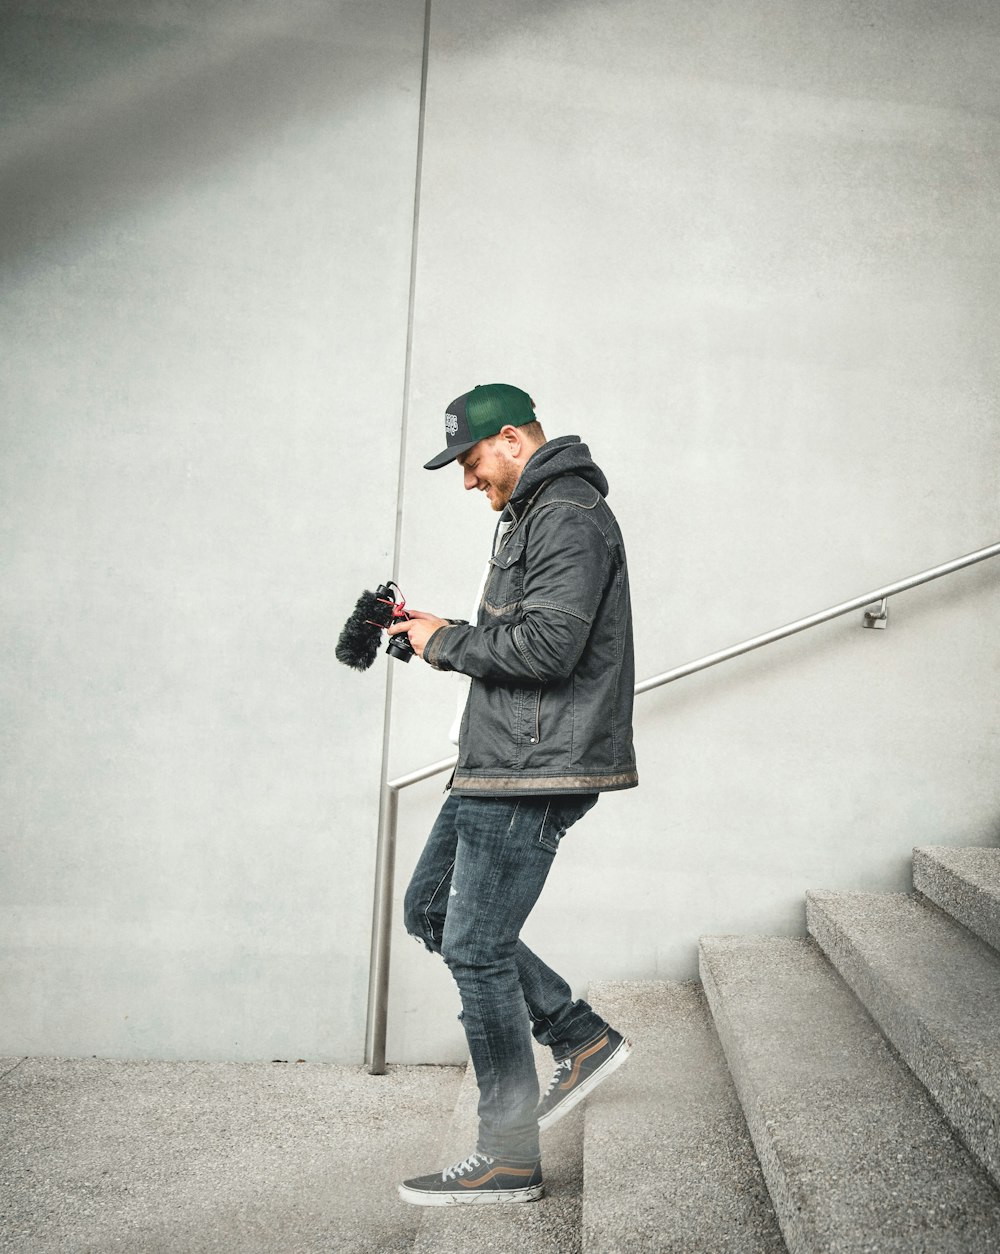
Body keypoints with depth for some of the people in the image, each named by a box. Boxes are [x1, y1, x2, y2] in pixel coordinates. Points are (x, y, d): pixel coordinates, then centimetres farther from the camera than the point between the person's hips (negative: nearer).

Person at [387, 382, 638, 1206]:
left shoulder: (570, 518, -13)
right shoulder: (533, 518, 20)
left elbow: (546, 644, -25)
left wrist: (446, 641, -11)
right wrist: (443, 637, 6)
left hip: (534, 770, -11)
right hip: (498, 765, 11)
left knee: (477, 949, -5)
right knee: (430, 907, 17)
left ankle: (510, 1158, 7)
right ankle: (582, 1039, 21)